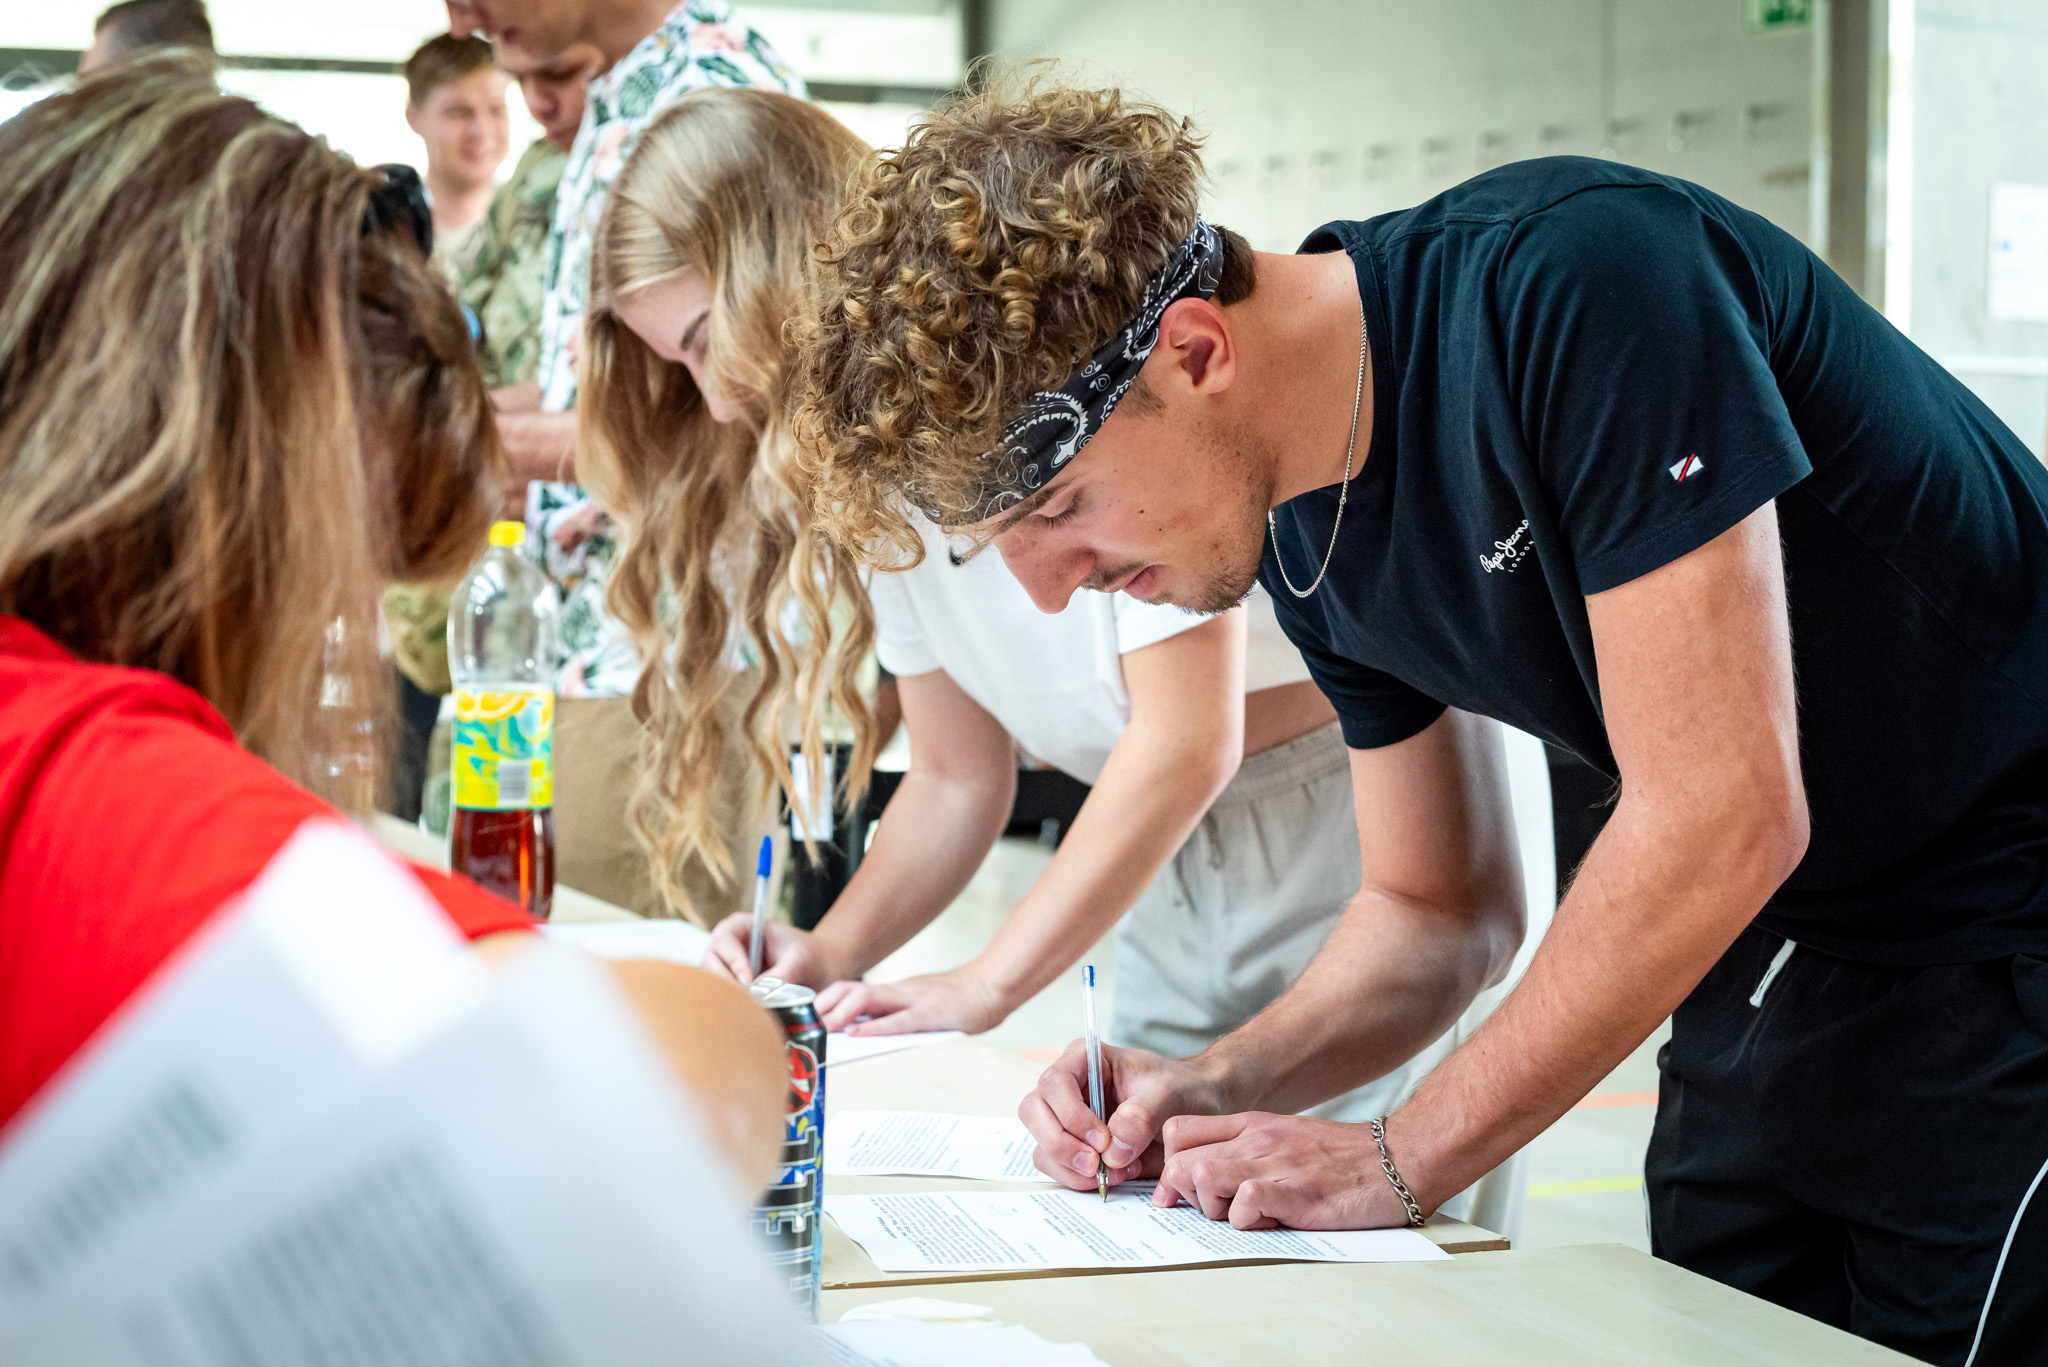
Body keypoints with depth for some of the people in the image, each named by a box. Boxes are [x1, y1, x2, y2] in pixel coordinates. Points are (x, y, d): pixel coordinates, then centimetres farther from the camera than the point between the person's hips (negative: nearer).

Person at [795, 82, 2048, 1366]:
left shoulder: (1578, 284, -29)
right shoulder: (1305, 534, -3)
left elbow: (1725, 817, -30)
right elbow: (1437, 910, 9)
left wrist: (1401, 1161, -21)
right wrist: (1218, 1092, -10)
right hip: (1782, 949, 7)